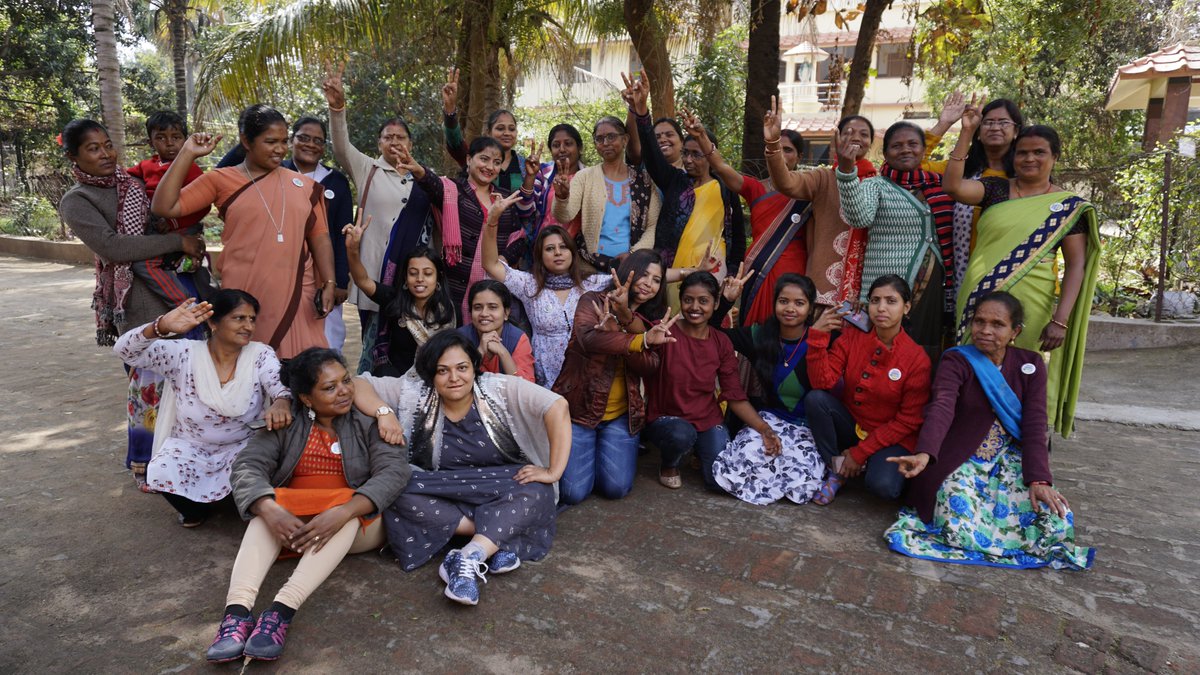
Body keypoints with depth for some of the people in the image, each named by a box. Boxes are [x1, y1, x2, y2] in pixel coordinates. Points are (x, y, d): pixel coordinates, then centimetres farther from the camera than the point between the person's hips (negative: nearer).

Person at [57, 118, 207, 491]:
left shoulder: (134, 181, 14)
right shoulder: (76, 202, -2)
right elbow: (112, 247, -15)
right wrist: (177, 241, -16)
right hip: (138, 300, -6)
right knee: (149, 382, -3)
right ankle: (145, 468, 14)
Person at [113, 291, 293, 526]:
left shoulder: (261, 355, -10)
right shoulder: (184, 354, -11)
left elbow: (281, 384, -26)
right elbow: (125, 350, -18)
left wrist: (282, 402, -53)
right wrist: (162, 327, -39)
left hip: (243, 445, -1)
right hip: (190, 446, 1)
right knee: (160, 474, -27)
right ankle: (196, 507, 7)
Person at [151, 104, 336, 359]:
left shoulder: (304, 186, 10)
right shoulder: (221, 180, 4)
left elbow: (319, 236, 9)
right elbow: (163, 207, -1)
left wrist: (329, 283, -2)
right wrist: (187, 154, -5)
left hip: (297, 295, 2)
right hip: (244, 296, -1)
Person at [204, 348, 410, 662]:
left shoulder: (368, 422, -3)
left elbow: (395, 471, -18)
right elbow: (247, 466, -12)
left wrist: (343, 512, -35)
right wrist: (271, 510, -34)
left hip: (357, 522, -2)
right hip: (294, 521, 2)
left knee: (345, 506, -33)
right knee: (267, 509, -27)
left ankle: (283, 608, -46)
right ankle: (237, 609, -44)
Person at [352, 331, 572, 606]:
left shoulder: (500, 389, -12)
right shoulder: (414, 393, -5)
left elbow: (557, 408, -19)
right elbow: (358, 385, -6)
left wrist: (553, 472, -24)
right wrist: (383, 411, -24)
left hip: (504, 496, -2)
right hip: (444, 499, 2)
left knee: (537, 493, -32)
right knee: (399, 492, -27)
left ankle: (468, 558, -40)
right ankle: (495, 540, -24)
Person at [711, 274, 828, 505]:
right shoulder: (760, 336, 1)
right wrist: (727, 299, -7)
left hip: (809, 425, -2)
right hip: (770, 418, 2)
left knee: (802, 475, -28)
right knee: (747, 456, -27)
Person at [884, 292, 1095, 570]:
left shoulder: (1030, 365, 4)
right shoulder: (957, 361, -6)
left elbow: (1034, 425, -4)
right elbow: (941, 408, -25)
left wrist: (1039, 480, -19)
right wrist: (924, 454, -44)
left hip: (1011, 461, 4)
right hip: (963, 462, -4)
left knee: (1057, 523, -20)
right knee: (962, 531, -27)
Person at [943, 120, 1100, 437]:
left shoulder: (1068, 206, 4)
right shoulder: (996, 189, 10)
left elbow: (1076, 265, -1)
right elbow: (953, 186, -7)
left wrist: (1060, 320, -11)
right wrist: (967, 133, -8)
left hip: (1031, 305, -2)